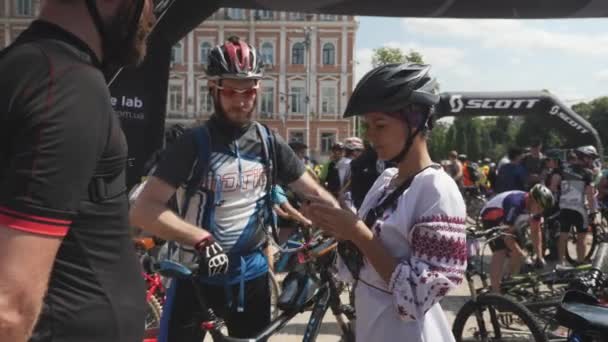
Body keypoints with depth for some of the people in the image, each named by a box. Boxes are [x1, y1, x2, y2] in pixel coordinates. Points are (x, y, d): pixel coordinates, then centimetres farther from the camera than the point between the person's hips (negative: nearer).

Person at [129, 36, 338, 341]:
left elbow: (314, 193, 4)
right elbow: (143, 210, -20)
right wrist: (201, 239, -30)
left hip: (251, 274, 4)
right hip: (197, 274, -3)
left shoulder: (269, 143, -1)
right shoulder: (194, 143, -13)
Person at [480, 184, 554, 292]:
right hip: (491, 218, -8)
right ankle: (495, 292, -23)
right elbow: (507, 235, -35)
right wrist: (523, 254, -32)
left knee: (517, 253, 1)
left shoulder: (536, 207, -14)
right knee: (500, 252, -23)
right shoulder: (515, 204, -37)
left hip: (508, 221, 8)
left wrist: (540, 257, -8)